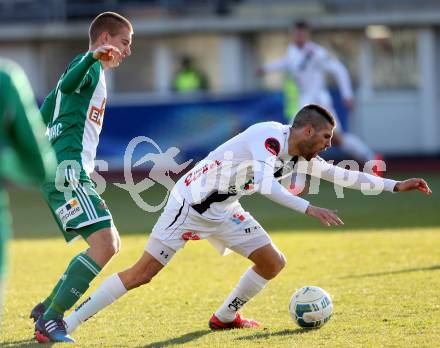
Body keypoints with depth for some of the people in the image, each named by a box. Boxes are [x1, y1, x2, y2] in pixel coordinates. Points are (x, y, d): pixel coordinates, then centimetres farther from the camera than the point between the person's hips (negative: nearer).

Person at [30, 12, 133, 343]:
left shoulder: (93, 71, 26)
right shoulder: (90, 67, -4)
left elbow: (42, 116, 29)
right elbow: (66, 84, -29)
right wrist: (92, 57, -46)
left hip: (68, 173, 11)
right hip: (67, 170, -11)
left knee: (110, 242, 16)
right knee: (104, 244, -21)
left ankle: (47, 309, 16)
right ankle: (50, 320, -22)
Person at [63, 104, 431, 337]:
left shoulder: (299, 152, 5)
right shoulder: (269, 136, -23)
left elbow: (339, 175, 14)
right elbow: (266, 185, -38)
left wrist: (396, 185, 11)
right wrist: (309, 208, -43)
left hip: (222, 210, 9)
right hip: (191, 202, -9)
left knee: (273, 263, 2)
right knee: (142, 273, -13)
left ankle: (225, 316, 22)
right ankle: (67, 323, -9)